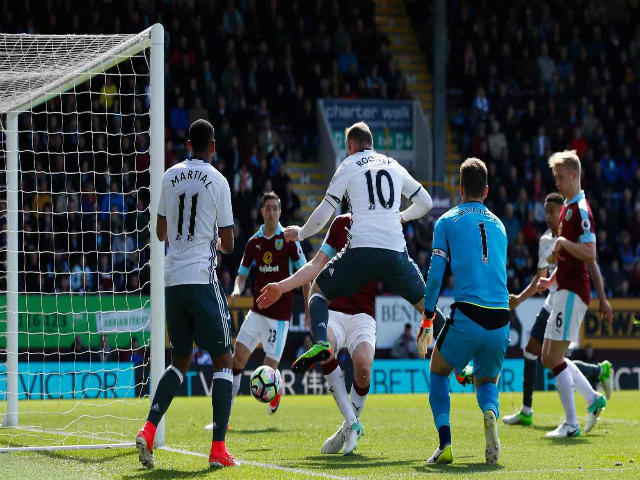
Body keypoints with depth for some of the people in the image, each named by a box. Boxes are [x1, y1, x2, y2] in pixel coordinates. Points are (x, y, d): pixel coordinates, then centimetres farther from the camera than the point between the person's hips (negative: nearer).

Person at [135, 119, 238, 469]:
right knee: (223, 360, 2)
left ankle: (148, 430, -2)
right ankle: (218, 448, -7)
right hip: (202, 278, -5)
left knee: (180, 361, 17)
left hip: (172, 279, 5)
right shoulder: (218, 182, -5)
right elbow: (228, 245, -2)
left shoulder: (171, 177, 8)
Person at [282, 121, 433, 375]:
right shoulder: (394, 165, 20)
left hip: (361, 249, -3)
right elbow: (425, 202, 30)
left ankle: (320, 343, -11)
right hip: (395, 249, 3)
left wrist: (300, 234, 23)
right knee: (424, 302, 19)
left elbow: (323, 213, 6)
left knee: (318, 289, 14)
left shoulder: (348, 165, 9)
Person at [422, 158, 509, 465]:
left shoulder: (447, 221, 9)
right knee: (487, 381, 24)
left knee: (438, 372, 22)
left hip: (467, 315, -3)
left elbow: (435, 276, 2)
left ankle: (445, 444, 2)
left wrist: (426, 322, 10)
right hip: (500, 319, 3)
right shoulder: (497, 224, 20)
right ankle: (490, 411, -15)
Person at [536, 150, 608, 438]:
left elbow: (590, 254, -22)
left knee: (555, 358, -10)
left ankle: (571, 423, -5)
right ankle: (592, 399, 19)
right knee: (548, 358, 12)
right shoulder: (566, 207, 18)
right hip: (564, 290, 10)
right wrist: (552, 279, 20)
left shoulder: (581, 210, -13)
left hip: (573, 291, -10)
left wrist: (563, 242, -26)